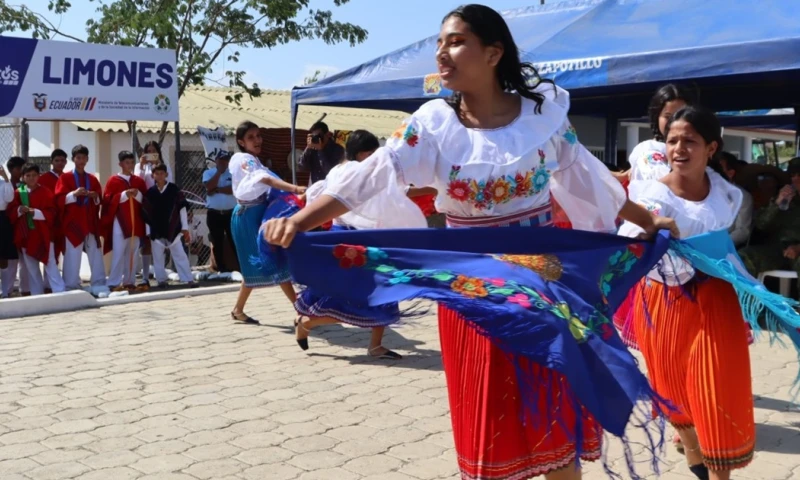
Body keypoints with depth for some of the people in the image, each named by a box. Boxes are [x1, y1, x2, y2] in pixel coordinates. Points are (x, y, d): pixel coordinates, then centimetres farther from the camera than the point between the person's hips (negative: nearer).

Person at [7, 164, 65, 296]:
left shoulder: (46, 192, -2)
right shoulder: (18, 193, 6)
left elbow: (51, 213, -6)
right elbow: (11, 212, 4)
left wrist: (35, 212, -19)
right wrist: (19, 210, -16)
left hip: (43, 235, -3)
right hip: (25, 235, 3)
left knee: (50, 264, -4)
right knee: (31, 267, 9)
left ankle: (59, 293, -4)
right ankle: (37, 294, 18)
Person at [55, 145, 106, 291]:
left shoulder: (92, 179, 14)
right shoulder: (65, 178, 2)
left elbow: (100, 200, 13)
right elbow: (59, 199, -7)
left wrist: (95, 197, -9)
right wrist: (74, 194, -22)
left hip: (90, 223, 4)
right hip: (72, 223, -4)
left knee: (96, 255, 3)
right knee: (72, 256, -6)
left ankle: (99, 285, 10)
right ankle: (72, 287, -1)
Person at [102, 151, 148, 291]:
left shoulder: (139, 181, 13)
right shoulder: (113, 181, 1)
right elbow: (107, 200, -7)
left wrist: (138, 195, -11)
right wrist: (123, 195, -18)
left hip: (135, 222, 4)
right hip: (120, 222, -4)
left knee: (131, 254, 6)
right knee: (118, 253, -6)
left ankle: (129, 282, 11)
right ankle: (114, 283, -4)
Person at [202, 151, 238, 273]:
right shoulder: (208, 173, 5)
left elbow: (235, 189, -13)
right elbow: (209, 187, -14)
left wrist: (217, 190, -13)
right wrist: (219, 171, -9)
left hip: (231, 213, -1)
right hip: (214, 214, 1)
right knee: (217, 243, 5)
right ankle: (221, 269, 13)